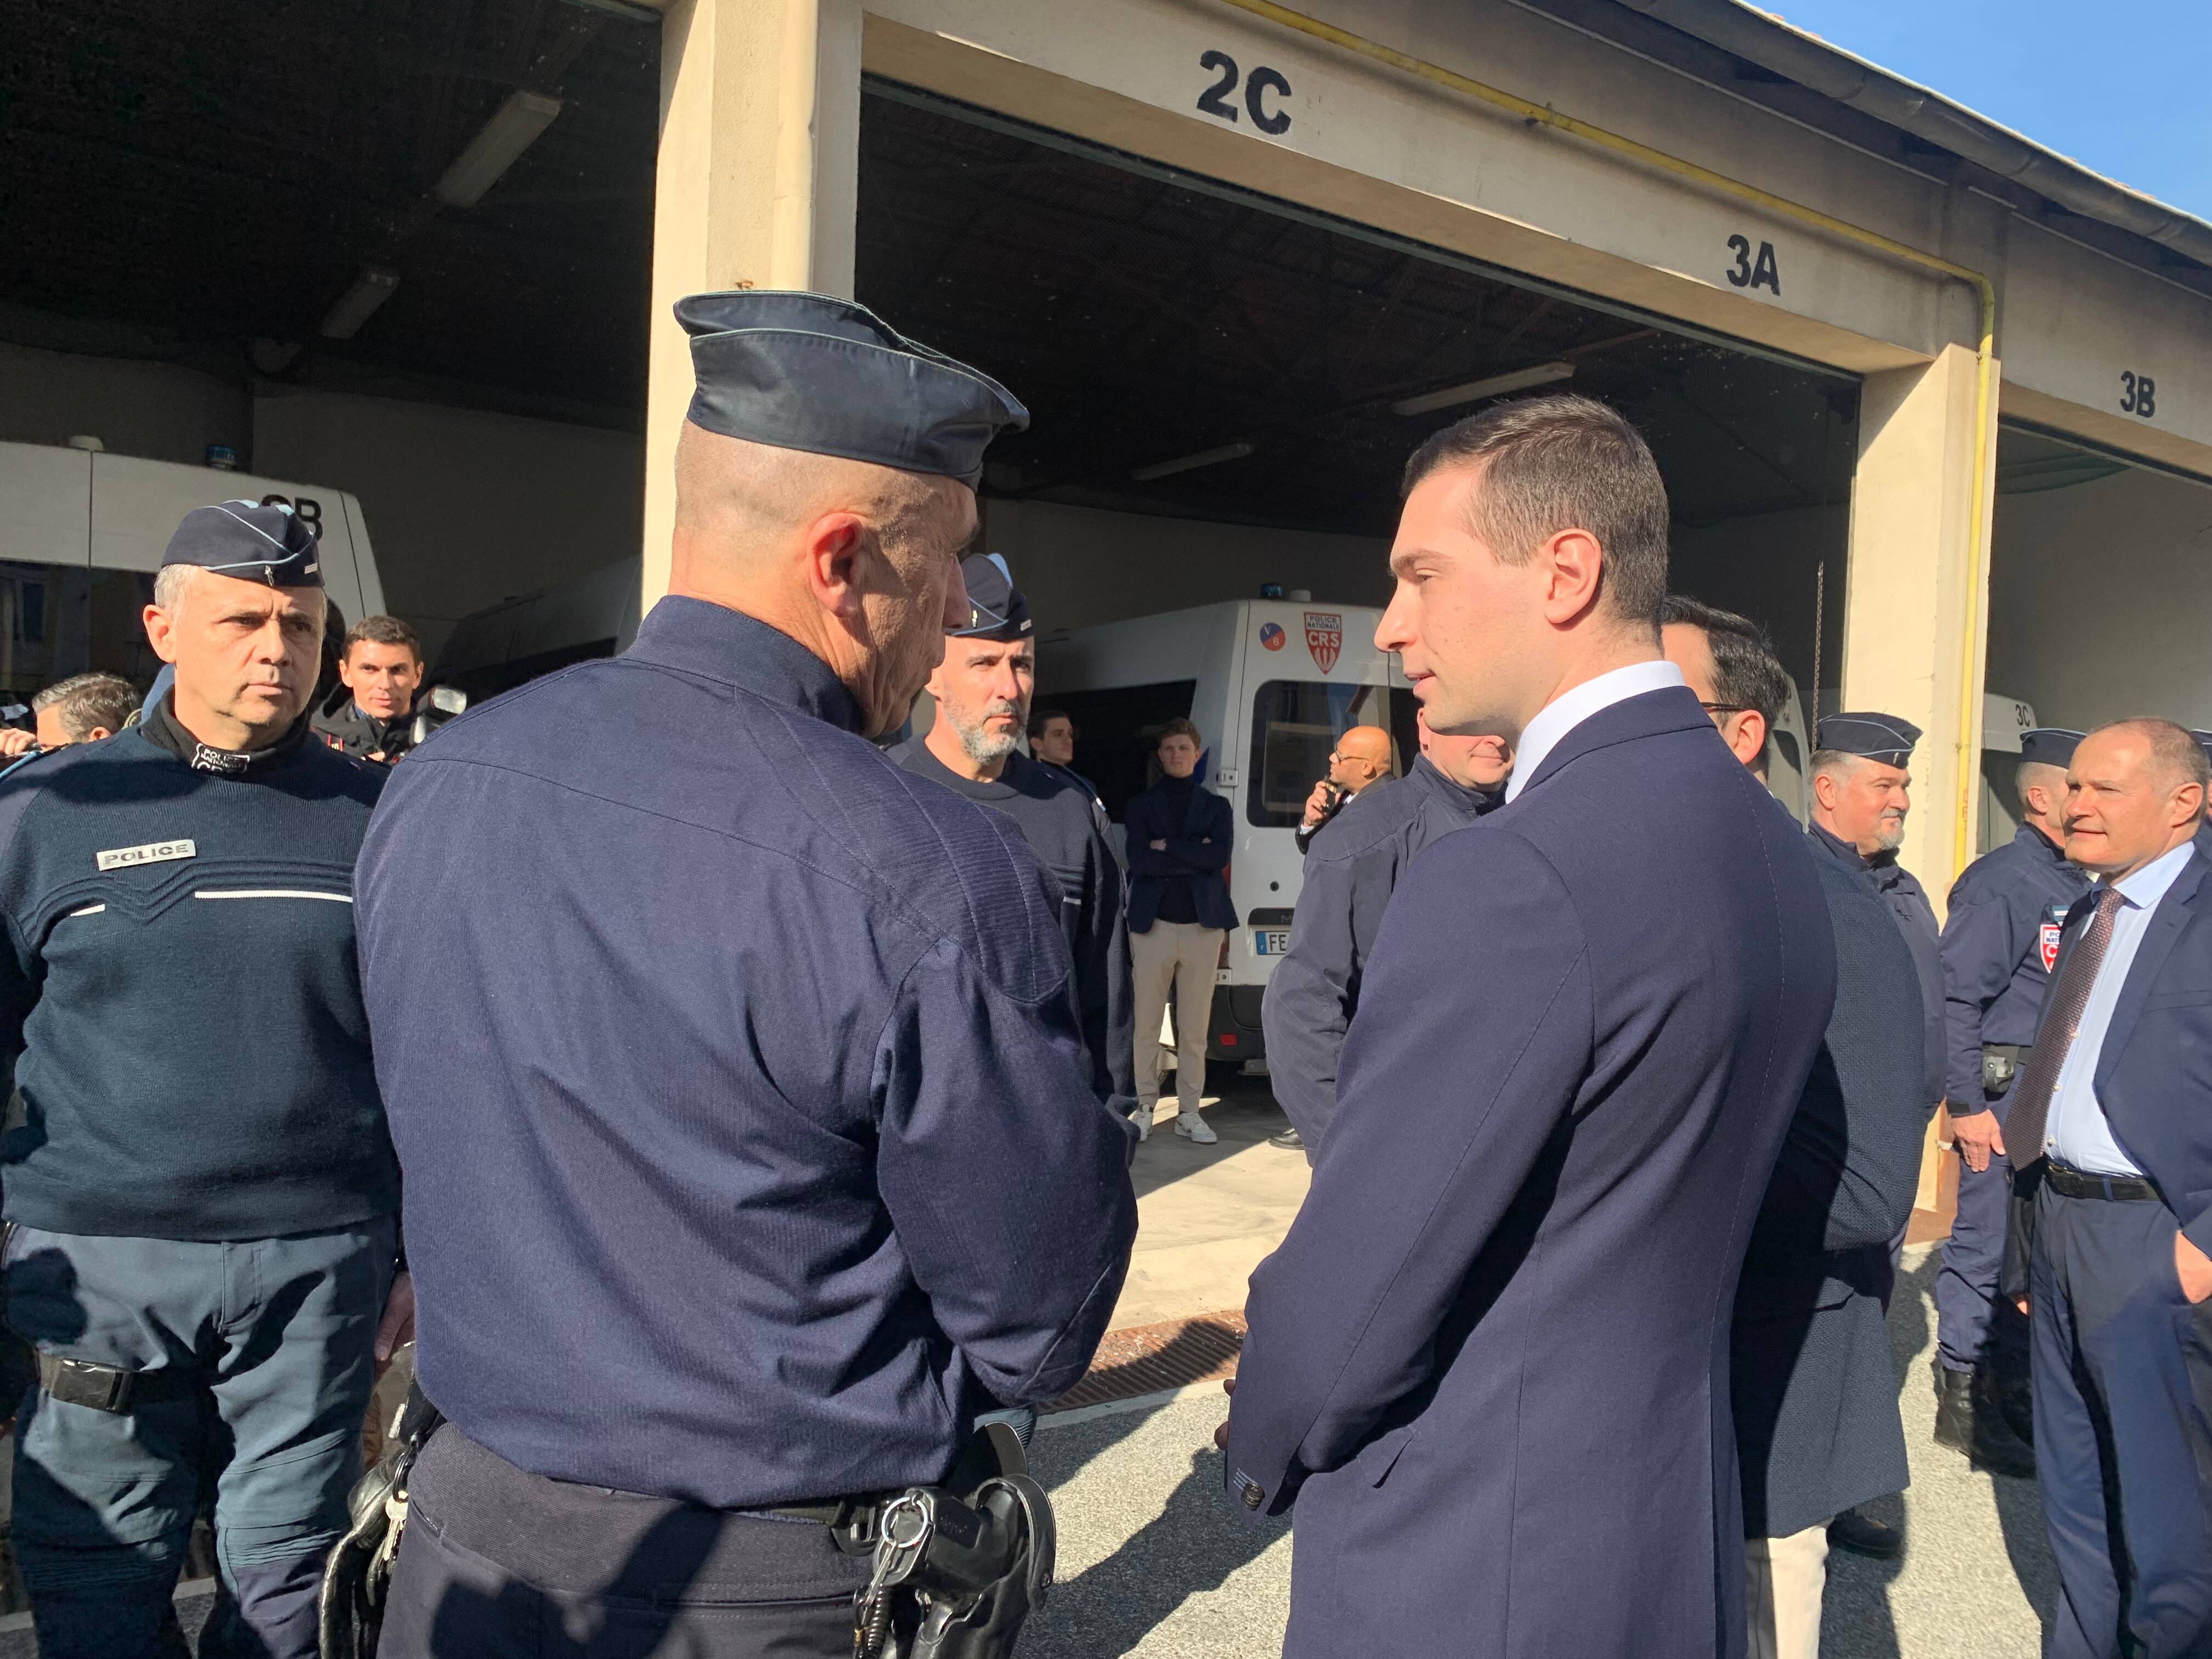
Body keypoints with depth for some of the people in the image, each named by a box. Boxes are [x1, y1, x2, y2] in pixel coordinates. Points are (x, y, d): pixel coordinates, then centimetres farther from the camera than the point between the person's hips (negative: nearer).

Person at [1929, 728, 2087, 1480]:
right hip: (2006, 1094, -8)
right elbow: (1956, 998, -16)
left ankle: (2011, 1391, 27)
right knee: (1988, 1245, -1)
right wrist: (1966, 1105, -18)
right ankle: (1964, 1402, 11)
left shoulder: (2078, 886, 14)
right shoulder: (2000, 881, -12)